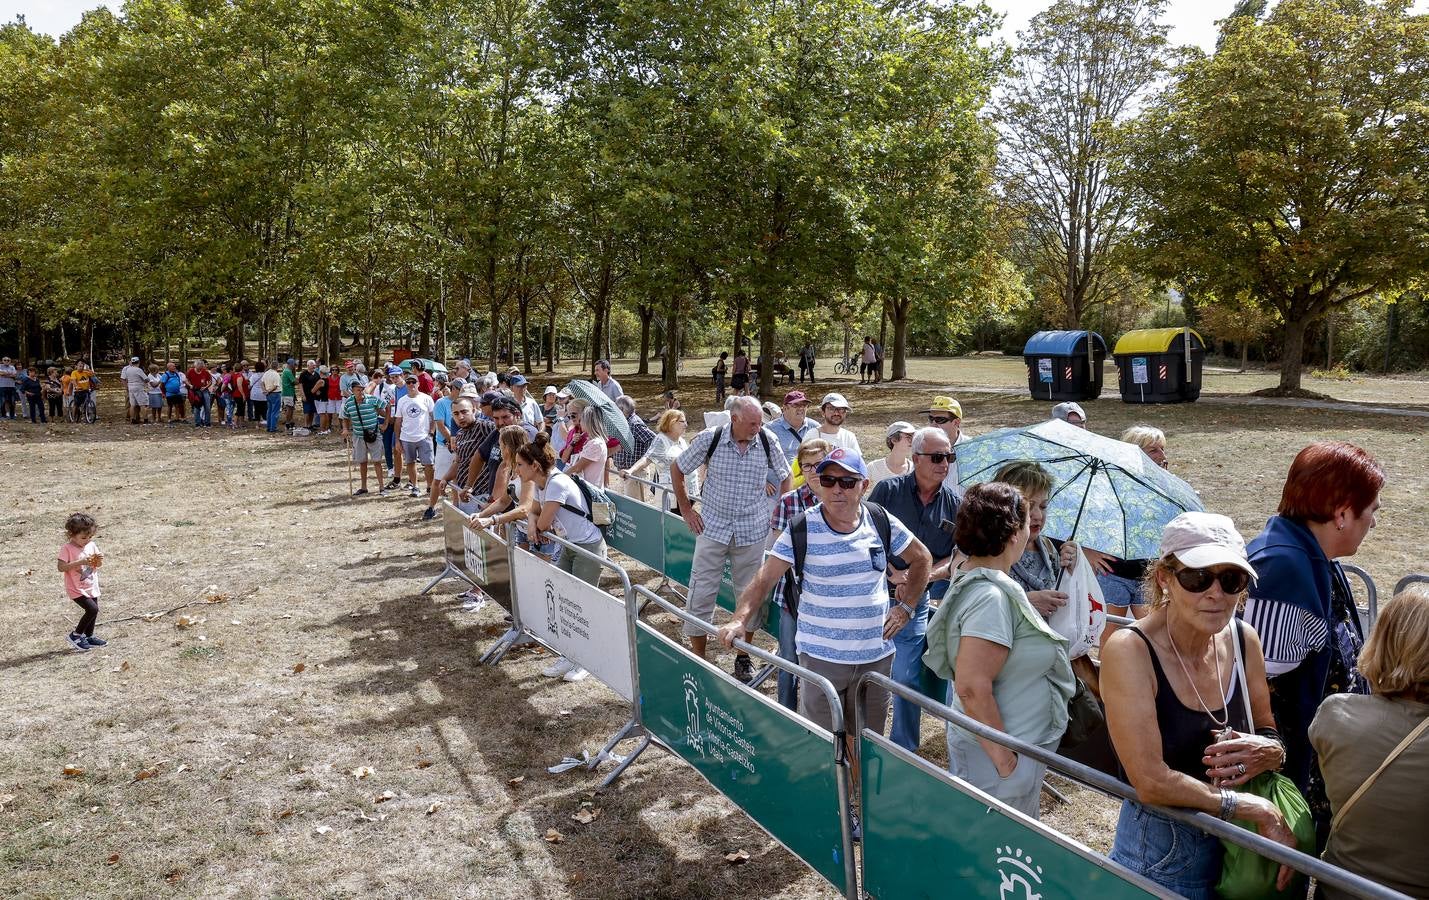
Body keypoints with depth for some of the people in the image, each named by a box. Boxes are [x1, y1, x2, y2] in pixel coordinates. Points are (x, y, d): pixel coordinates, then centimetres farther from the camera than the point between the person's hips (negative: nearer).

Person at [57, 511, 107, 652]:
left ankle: (89, 637, 32)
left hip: (92, 587, 7)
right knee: (92, 609, -17)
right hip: (77, 589, -7)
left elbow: (97, 565, 11)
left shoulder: (91, 545, 1)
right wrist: (80, 562, -30)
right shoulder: (67, 548, -16)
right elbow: (61, 567, -23)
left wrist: (98, 560, -12)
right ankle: (75, 635, 0)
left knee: (94, 611, 13)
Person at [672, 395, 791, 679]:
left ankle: (743, 656, 28)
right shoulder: (709, 438, -12)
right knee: (701, 594, 1)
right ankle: (697, 657, 16)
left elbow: (784, 477, 10)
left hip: (752, 531, 1)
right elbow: (677, 469, 3)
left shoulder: (767, 440, -7)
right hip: (713, 528, -1)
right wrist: (686, 509, 2)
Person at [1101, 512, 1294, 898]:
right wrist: (1258, 810, -20)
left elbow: (1269, 733, 8)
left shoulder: (1244, 639, -5)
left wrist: (1270, 753, -14)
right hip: (1162, 853, -5)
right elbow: (1152, 782, -25)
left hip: (1236, 845, 5)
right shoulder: (1129, 650, -22)